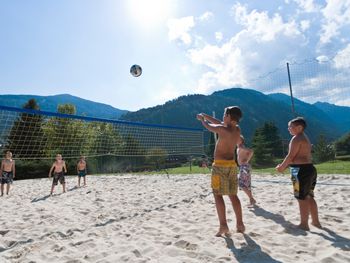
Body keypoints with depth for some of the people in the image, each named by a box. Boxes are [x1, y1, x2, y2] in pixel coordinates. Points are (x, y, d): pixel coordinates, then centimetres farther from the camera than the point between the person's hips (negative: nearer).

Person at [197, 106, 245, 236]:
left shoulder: (222, 129, -16)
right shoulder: (237, 130, 5)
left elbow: (208, 126, 3)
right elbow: (219, 123, 18)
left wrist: (202, 118, 25)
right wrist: (205, 115, 28)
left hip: (220, 165, -7)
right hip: (232, 164, 7)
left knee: (218, 195, 1)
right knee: (233, 195, 13)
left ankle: (223, 225, 0)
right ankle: (240, 224, 18)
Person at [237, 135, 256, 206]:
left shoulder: (242, 147, -13)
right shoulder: (238, 148, 16)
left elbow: (251, 151, -26)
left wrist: (247, 160, -20)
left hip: (245, 167, -10)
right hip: (242, 167, 10)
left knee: (242, 184, -11)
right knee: (246, 185, 13)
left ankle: (251, 199, -4)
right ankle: (251, 200, 20)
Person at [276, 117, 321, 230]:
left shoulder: (296, 138, -13)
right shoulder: (305, 138, 20)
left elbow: (291, 156, -17)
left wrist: (282, 167, -4)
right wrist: (285, 165, 18)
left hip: (301, 170, -10)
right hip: (309, 168, 10)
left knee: (302, 198, -2)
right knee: (309, 197, 18)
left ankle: (304, 224, 7)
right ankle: (315, 221, 28)